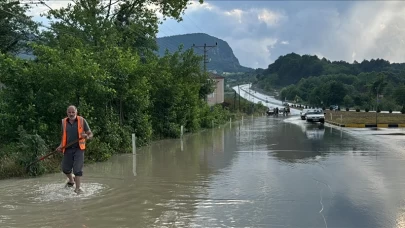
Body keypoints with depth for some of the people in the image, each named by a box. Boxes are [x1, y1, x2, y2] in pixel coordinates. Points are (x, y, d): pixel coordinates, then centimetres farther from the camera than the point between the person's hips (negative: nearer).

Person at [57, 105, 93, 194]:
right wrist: (61, 145, 4)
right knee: (65, 169, 10)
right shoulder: (64, 122, 6)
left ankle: (77, 188, 0)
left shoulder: (82, 121, -3)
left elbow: (90, 134, 0)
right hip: (68, 149, 3)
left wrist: (87, 137, -22)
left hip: (79, 148, -3)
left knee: (78, 169, -9)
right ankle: (71, 180, 39)